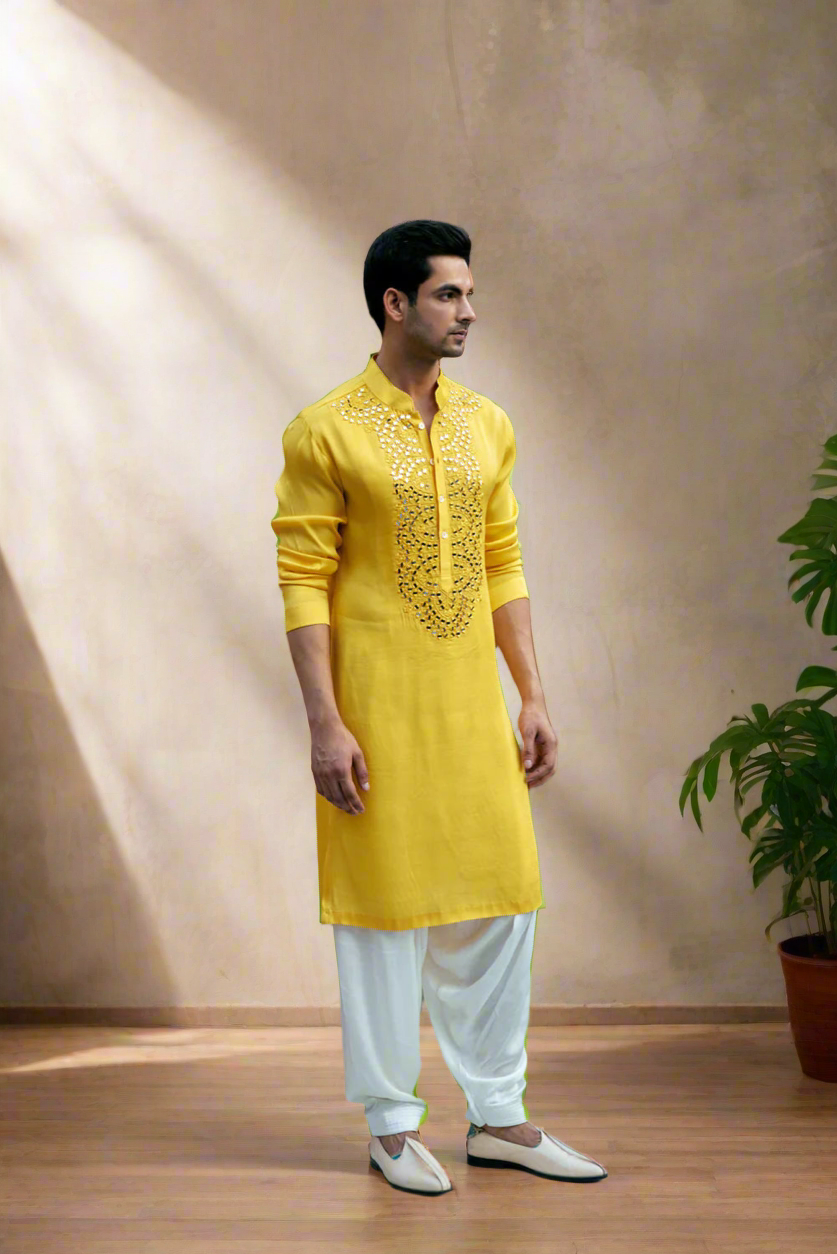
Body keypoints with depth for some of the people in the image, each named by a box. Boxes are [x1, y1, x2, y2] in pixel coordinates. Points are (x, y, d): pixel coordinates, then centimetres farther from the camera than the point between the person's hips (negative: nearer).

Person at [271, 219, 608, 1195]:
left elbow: (503, 567, 13)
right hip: (378, 710, -6)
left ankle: (499, 1118, 21)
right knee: (387, 907, 2)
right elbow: (303, 585, -10)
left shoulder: (486, 426, 10)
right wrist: (325, 723, -15)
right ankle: (393, 1124, 16)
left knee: (501, 901, 8)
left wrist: (533, 697, 9)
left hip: (472, 705, 6)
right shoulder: (327, 432, -8)